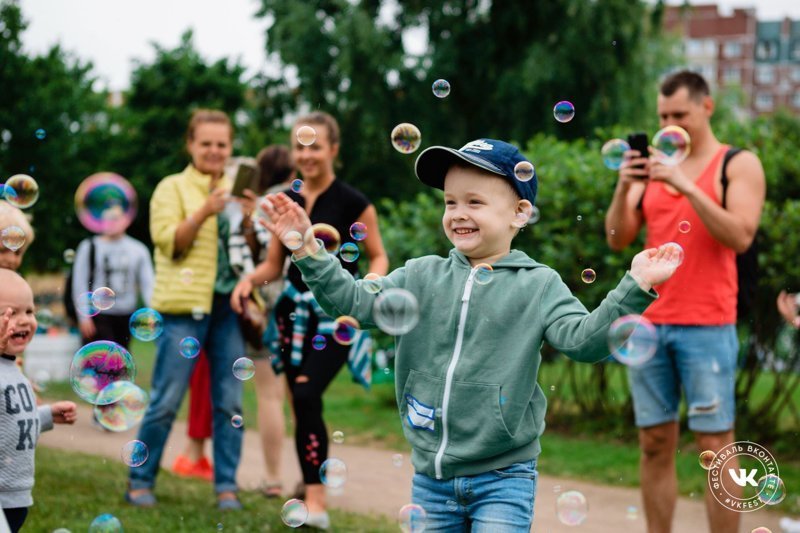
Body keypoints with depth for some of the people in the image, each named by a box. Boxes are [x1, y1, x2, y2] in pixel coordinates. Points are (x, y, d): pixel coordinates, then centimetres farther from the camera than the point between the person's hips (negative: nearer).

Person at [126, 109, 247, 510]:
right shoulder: (173, 188, 3)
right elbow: (168, 243, -8)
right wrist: (203, 213, -21)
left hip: (229, 305, 4)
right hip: (185, 307, -4)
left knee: (229, 402, 2)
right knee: (166, 401, -4)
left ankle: (226, 486, 9)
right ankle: (140, 480, 9)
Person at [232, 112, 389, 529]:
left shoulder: (352, 202, -7)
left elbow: (379, 256, 0)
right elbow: (273, 264, 12)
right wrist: (250, 279, -9)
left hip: (334, 313, -5)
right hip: (294, 309, 6)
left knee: (306, 398, -18)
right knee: (301, 404, 7)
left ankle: (316, 504, -17)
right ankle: (312, 486, 21)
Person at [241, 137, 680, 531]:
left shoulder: (537, 286, -3)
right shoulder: (422, 277, 5)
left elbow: (582, 339, -13)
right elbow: (354, 301, 1)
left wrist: (635, 288, -24)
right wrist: (308, 250, -10)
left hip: (503, 477, -4)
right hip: (431, 474, 4)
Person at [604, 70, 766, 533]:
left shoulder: (739, 165, 3)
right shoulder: (653, 168, 14)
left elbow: (740, 236, -11)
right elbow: (618, 238, 8)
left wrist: (687, 187, -18)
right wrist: (624, 188, -9)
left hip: (706, 328, -4)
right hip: (649, 324, 4)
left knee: (715, 444, -5)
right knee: (655, 444, 5)